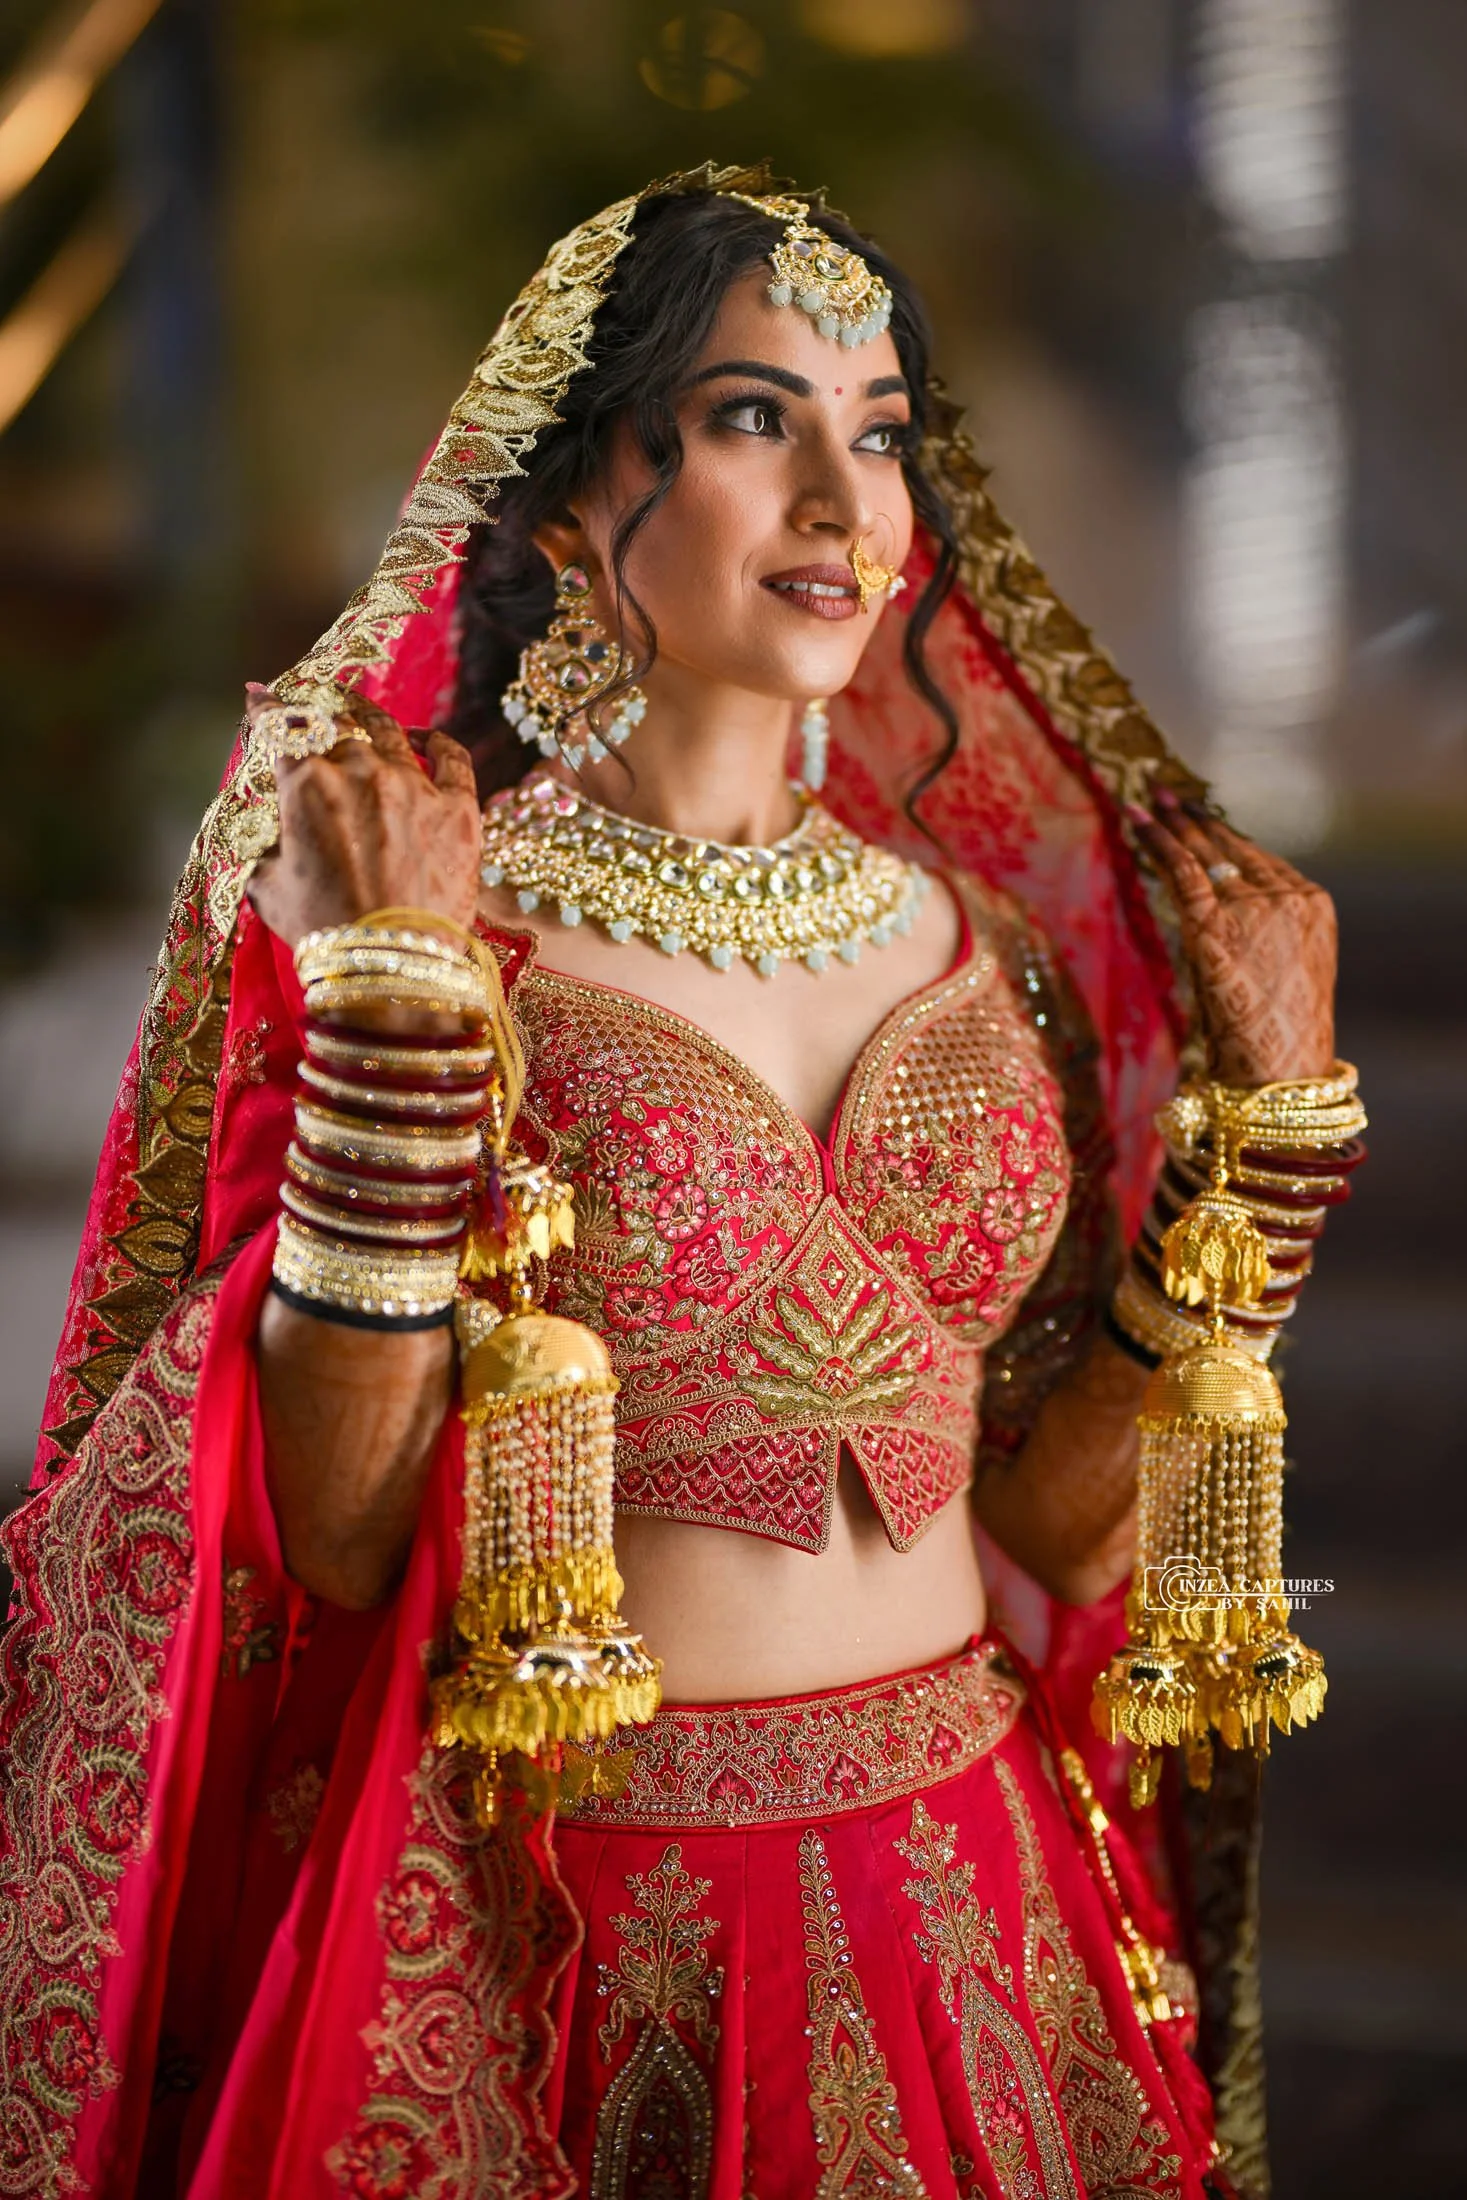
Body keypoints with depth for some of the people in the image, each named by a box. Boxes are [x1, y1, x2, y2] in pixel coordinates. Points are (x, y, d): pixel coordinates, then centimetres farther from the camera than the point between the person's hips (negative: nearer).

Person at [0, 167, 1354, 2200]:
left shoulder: (971, 936, 3)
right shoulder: (418, 924, -9)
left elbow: (1056, 1516, 4)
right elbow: (330, 1535, -15)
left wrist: (1263, 1113, -1)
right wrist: (398, 1009, -21)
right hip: (555, 1938, -4)